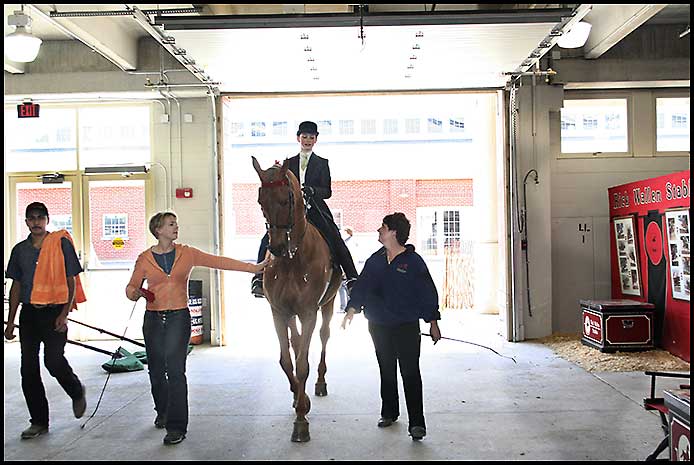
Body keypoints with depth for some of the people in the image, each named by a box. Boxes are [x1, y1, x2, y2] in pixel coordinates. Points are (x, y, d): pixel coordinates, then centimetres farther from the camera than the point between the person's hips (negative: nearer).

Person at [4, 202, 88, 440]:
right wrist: (11, 321, 13)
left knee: (54, 361, -14)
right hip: (29, 313, 5)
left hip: (54, 312, -5)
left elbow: (71, 282, -3)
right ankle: (39, 421, 17)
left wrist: (64, 314, -12)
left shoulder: (61, 243, -2)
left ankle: (77, 392, 17)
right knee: (28, 369, 4)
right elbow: (16, 286, 16)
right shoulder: (20, 250, 11)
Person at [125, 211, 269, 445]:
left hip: (179, 318, -1)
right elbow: (132, 286, 5)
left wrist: (253, 267, -7)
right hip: (153, 319, 2)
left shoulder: (187, 254, 2)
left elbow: (219, 262, -2)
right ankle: (163, 412, 38)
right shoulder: (145, 259, 2)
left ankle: (177, 426, -3)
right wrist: (134, 293, -20)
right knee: (156, 370, 12)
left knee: (175, 370, -10)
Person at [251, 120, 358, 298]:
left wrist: (312, 190, -17)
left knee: (337, 242, -17)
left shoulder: (322, 163, 10)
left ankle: (352, 279, -10)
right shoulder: (289, 163, 17)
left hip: (315, 211, -2)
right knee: (268, 240, -15)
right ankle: (259, 278, -8)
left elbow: (327, 191, 2)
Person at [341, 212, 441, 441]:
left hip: (407, 327, -5)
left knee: (410, 374, -5)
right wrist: (351, 310, -1)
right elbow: (362, 285, 10)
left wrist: (433, 323, -2)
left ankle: (417, 423, 0)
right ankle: (389, 412, 31)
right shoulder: (375, 260, 6)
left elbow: (428, 292, -3)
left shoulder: (413, 261, -7)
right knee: (386, 371, 16)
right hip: (379, 326, 5)